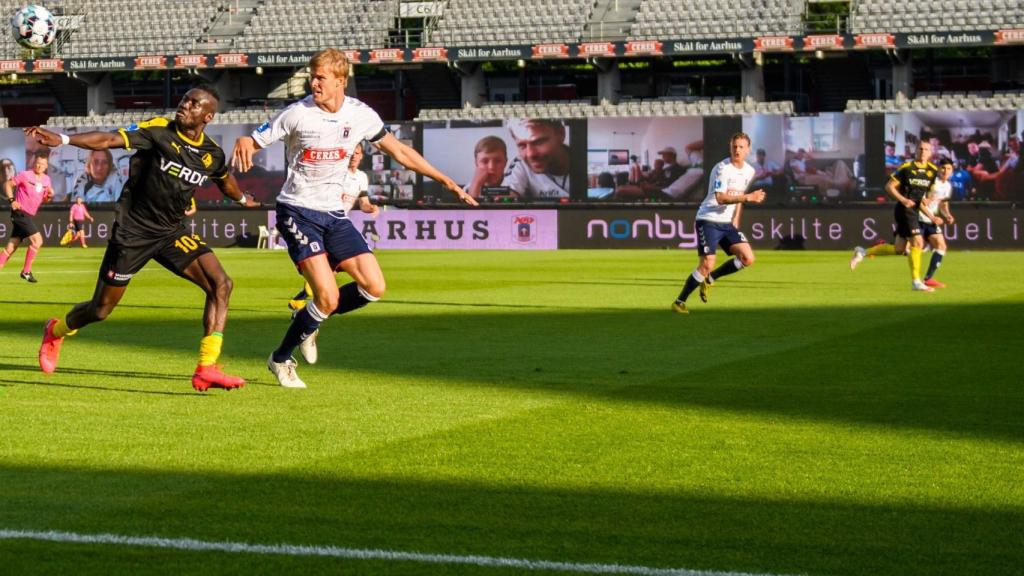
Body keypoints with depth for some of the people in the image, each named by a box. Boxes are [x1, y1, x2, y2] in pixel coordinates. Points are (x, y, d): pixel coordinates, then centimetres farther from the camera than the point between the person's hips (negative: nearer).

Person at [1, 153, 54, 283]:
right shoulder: (25, 175, -11)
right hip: (20, 213, -7)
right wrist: (12, 200, -16)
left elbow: (44, 199, 19)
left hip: (28, 215, 7)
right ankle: (26, 271, -6)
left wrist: (49, 196, -3)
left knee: (12, 245, 8)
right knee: (37, 240, -15)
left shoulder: (46, 180, 8)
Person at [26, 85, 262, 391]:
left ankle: (206, 369, -16)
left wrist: (242, 199, 43)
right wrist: (62, 139, -39)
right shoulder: (158, 131, -15)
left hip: (172, 232, 4)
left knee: (221, 285, -17)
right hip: (133, 230, -4)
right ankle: (56, 332, 40)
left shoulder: (212, 154, 1)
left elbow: (225, 180, 25)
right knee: (100, 310, 5)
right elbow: (110, 140, -26)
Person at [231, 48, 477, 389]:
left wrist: (446, 181, 10)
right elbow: (253, 141, -6)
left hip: (334, 214, 5)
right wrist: (243, 143, -32)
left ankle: (310, 319, 18)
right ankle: (281, 360, 2)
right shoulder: (298, 114, -11)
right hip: (298, 211, -5)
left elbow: (400, 152, 11)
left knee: (374, 287, -6)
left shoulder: (361, 115, -1)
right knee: (328, 297, -18)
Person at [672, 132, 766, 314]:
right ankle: (679, 302, -2)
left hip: (727, 223, 7)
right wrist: (748, 197, -36)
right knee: (707, 264, -16)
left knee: (748, 258, -7)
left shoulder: (749, 171, 7)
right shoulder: (722, 169, -17)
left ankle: (710, 279, 12)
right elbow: (720, 198, -28)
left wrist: (736, 220, 13)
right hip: (709, 219, -7)